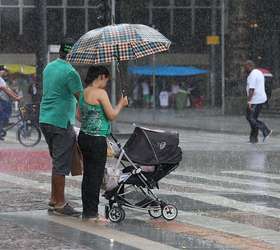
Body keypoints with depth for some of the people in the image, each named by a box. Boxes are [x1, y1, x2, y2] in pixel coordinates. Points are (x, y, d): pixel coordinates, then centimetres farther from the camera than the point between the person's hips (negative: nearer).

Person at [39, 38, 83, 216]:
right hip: (61, 122, -9)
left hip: (44, 120, 9)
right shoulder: (70, 72, -14)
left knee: (57, 161, 18)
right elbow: (82, 99, -16)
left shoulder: (49, 67, 12)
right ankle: (59, 204, -2)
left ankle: (54, 200, 21)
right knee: (61, 164, -4)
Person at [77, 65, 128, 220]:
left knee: (87, 174, 13)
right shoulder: (100, 93, -13)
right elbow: (112, 115, -11)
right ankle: (92, 213, 0)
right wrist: (121, 105, 7)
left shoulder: (84, 93, 12)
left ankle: (87, 211, 17)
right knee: (96, 175, -2)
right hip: (97, 139, -9)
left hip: (83, 136, 9)